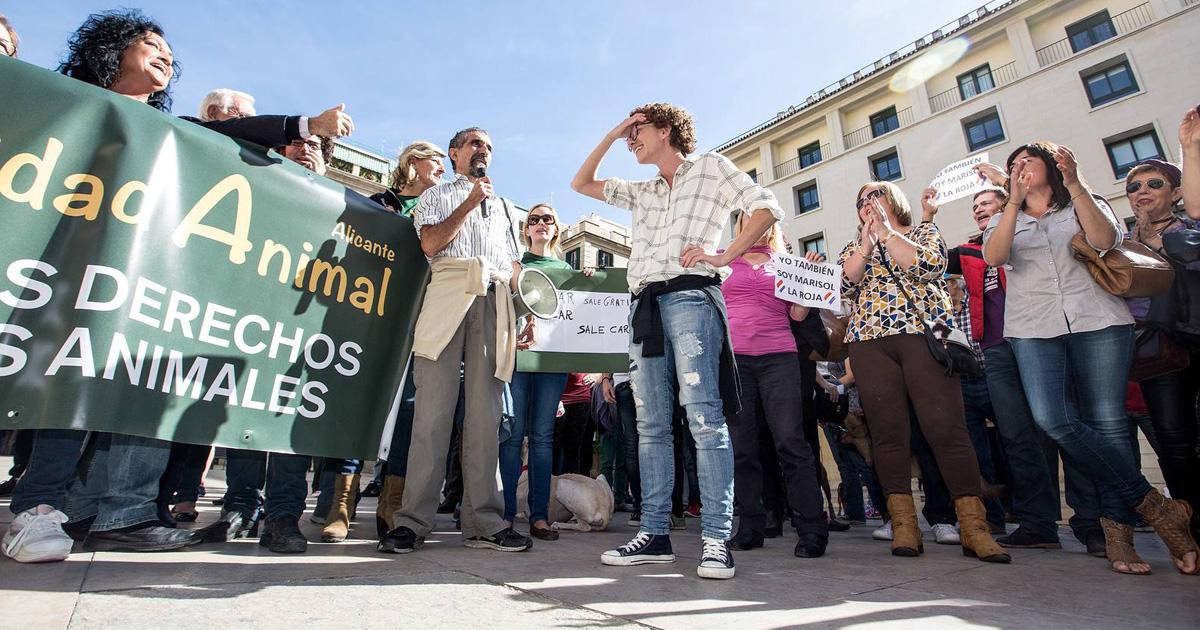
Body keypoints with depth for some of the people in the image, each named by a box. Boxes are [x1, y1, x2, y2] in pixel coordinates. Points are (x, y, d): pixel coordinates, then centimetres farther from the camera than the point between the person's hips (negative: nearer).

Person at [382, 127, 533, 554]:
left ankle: (484, 523, 0)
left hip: (495, 302, 3)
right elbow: (430, 244, 2)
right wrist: (470, 203, 5)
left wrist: (527, 316, 10)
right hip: (447, 292, -2)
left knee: (485, 415, -3)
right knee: (433, 410, -9)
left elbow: (515, 268, 24)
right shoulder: (435, 196, 23)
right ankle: (413, 520, -2)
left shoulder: (504, 206, 32)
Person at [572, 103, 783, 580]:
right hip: (644, 305, 6)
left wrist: (723, 256, -7)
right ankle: (654, 534, 6)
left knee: (704, 416, -14)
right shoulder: (642, 192, 30)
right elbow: (581, 184, 33)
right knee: (651, 424, 1)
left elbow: (766, 206, 4)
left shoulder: (711, 167, 14)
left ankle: (716, 539, -11)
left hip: (689, 295, -6)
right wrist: (611, 135, 26)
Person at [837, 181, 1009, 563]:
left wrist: (887, 233, -1)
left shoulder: (925, 232, 18)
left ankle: (973, 525, -4)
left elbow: (928, 266, -4)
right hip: (869, 342, 2)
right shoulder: (853, 248, 24)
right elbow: (843, 286, 5)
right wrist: (866, 243, 0)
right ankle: (903, 523, 1)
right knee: (888, 430, -4)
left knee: (946, 426, -11)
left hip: (923, 334, -2)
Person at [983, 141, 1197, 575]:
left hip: (1098, 320, 0)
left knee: (1107, 423, -7)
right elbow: (993, 256, -3)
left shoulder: (1086, 205, 19)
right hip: (1033, 328, 1)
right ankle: (1153, 505, -6)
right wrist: (1013, 202, -12)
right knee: (1052, 419, -19)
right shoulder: (1003, 220, 21)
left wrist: (1074, 183, -10)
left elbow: (1105, 240, -5)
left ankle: (1118, 528, 3)